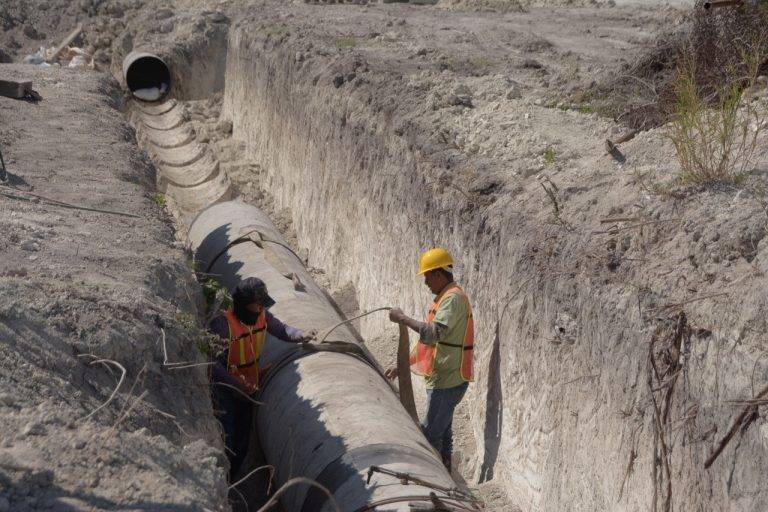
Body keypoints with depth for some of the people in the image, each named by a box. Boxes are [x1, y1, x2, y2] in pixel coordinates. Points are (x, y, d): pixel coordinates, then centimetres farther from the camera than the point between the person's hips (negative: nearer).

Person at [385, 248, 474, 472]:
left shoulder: (453, 298, -16)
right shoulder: (444, 298, 17)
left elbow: (433, 334, -30)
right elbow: (427, 341, 22)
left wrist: (403, 318, -22)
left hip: (447, 380, -10)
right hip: (443, 378, 10)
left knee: (431, 435, -7)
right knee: (442, 432, 16)